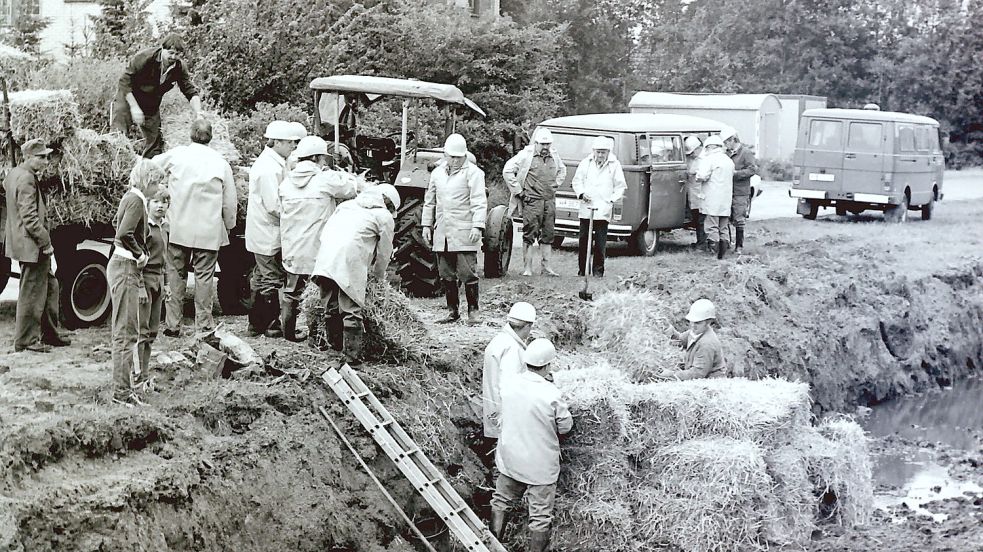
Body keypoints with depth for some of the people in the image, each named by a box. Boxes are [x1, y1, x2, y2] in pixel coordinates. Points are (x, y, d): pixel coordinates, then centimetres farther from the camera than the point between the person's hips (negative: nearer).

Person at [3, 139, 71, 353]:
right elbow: (30, 218, -24)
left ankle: (51, 333, 26)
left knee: (49, 287, 18)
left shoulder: (14, 173, 10)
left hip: (24, 244, 11)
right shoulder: (26, 179, -20)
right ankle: (25, 341, 7)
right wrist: (46, 242, -17)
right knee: (32, 293, -1)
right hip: (31, 246, -11)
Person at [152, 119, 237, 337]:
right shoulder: (220, 162, -3)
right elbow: (229, 201, 2)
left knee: (176, 274, 10)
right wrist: (228, 225, 16)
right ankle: (203, 325, 6)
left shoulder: (176, 154, -3)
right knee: (204, 276, 5)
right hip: (209, 231, -1)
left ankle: (173, 325, 12)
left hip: (178, 228, 1)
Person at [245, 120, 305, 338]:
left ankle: (256, 324, 25)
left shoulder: (275, 164, 12)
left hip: (262, 234, 11)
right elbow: (274, 206, -23)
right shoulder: (269, 168, -21)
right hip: (268, 236, -11)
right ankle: (272, 326, 7)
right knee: (272, 280, -1)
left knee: (261, 278, 16)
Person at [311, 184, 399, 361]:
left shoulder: (346, 205, 29)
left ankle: (335, 347, 26)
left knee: (331, 308, 15)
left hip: (325, 260, 5)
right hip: (350, 265, -5)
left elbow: (324, 232, 25)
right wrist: (378, 275, 34)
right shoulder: (384, 216, 12)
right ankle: (353, 355, -1)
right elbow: (384, 252, 16)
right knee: (351, 311, -1)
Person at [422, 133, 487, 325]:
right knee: (446, 274, 9)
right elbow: (429, 201, 23)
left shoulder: (473, 173, -3)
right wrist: (426, 225, 17)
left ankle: (473, 311, 3)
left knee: (468, 273, -6)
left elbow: (479, 202, -10)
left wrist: (477, 226, -19)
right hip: (442, 233, 6)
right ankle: (453, 311, 17)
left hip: (464, 234, -6)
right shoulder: (437, 173, 15)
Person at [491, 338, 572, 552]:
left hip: (509, 459, 5)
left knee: (501, 502, 25)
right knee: (540, 516, 10)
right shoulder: (551, 394, -24)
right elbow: (565, 426, -11)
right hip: (540, 466, -5)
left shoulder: (509, 386, -10)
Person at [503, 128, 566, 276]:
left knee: (548, 234, 8)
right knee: (529, 234, -4)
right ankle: (527, 267, -1)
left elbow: (562, 171, 32)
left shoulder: (554, 156, 11)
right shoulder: (526, 155, -6)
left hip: (550, 200, 5)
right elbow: (507, 170, -7)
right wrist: (518, 191, -6)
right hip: (532, 201, -5)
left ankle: (546, 265, 16)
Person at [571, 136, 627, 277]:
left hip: (603, 210, -2)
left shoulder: (614, 165, 4)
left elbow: (620, 186, 8)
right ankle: (582, 269, 11)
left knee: (601, 243, -2)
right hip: (586, 208, 2)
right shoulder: (586, 163, 8)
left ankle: (598, 270, 5)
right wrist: (581, 193, -4)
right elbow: (577, 180, 13)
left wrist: (613, 200, -3)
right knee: (583, 240, 4)